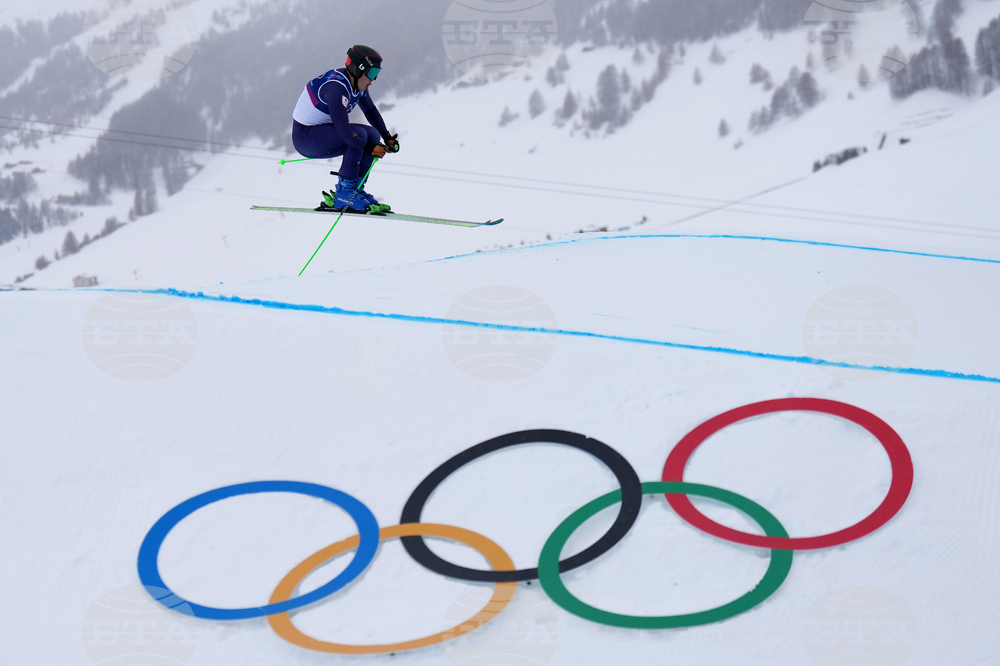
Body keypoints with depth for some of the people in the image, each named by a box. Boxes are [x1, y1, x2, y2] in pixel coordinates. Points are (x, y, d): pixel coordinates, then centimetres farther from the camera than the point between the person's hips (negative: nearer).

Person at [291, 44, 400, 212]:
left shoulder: (357, 83, 1)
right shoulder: (337, 87, -28)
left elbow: (371, 111, 14)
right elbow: (343, 129, -32)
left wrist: (387, 137, 2)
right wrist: (370, 148, -28)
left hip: (322, 131, 10)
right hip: (305, 137, -10)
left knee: (372, 134, 1)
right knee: (360, 134, -25)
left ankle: (356, 189, 3)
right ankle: (344, 194, -19)